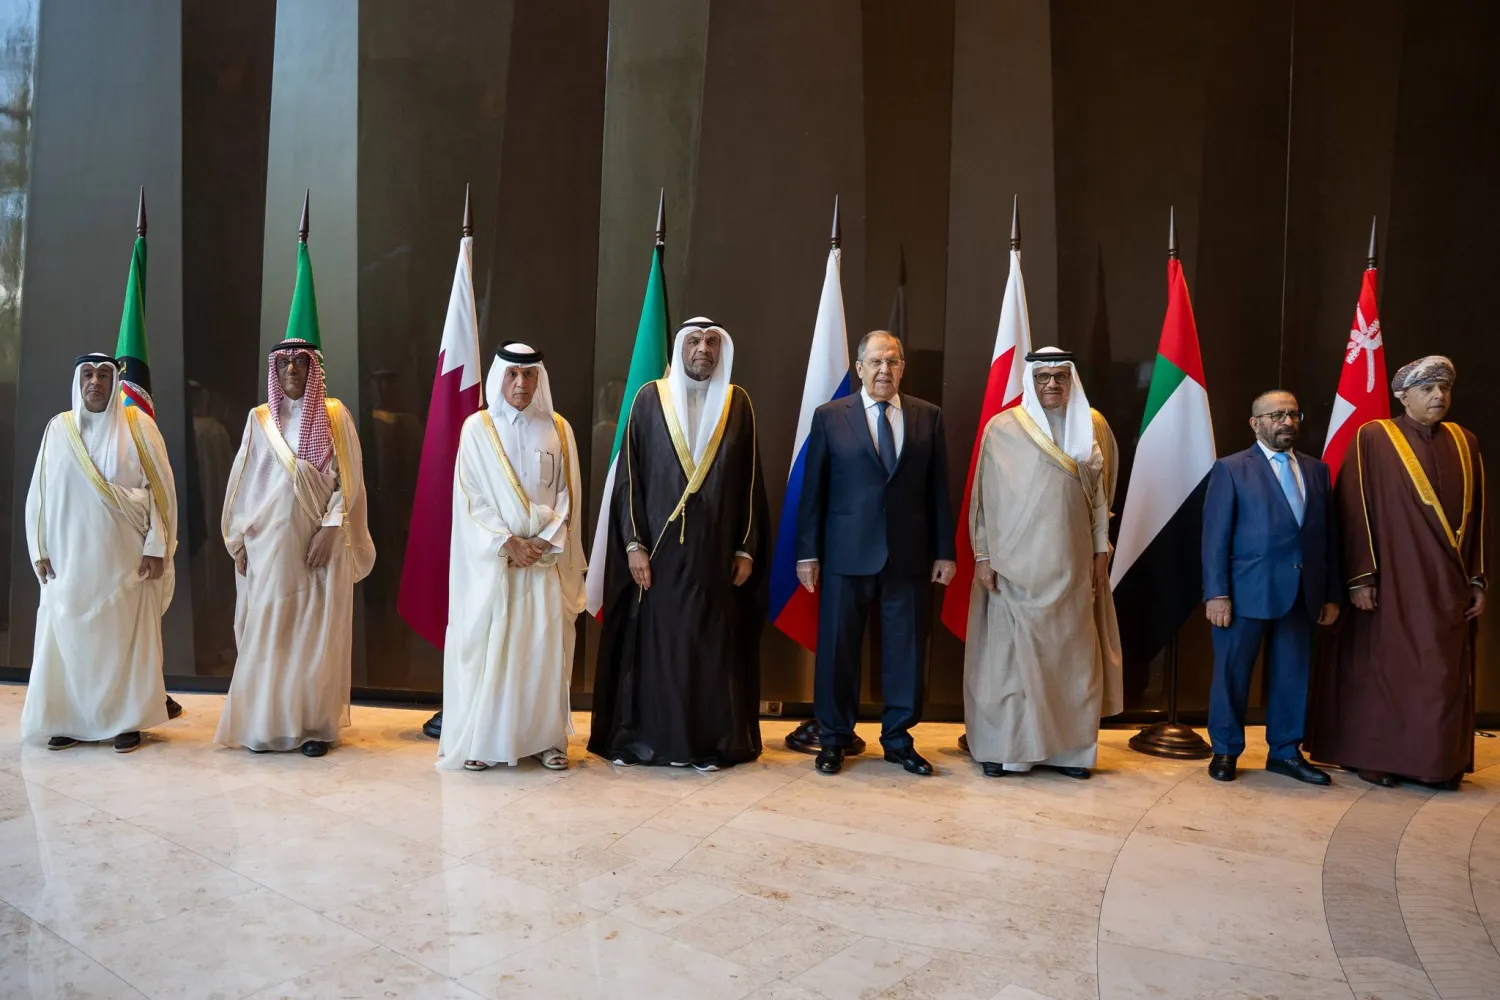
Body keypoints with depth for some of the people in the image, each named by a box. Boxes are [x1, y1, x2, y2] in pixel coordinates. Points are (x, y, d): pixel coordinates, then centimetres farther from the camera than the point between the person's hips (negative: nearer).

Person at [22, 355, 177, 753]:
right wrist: (40, 549, 3)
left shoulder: (137, 424, -1)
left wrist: (156, 546, -8)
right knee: (68, 637, 5)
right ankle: (71, 720, 16)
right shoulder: (58, 428, 5)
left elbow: (161, 486, -3)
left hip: (125, 556, -2)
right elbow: (39, 492, 8)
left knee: (126, 635, 2)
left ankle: (128, 721, 9)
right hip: (70, 556, 2)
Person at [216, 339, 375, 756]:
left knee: (318, 632, 0)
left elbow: (348, 479, -2)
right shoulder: (260, 419, 8)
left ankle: (315, 724, 8)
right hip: (269, 541, 2)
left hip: (321, 542, -2)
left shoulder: (335, 415, 3)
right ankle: (266, 723, 13)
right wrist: (241, 538, 4)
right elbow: (244, 482, 10)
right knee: (267, 633, 3)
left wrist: (330, 528, -12)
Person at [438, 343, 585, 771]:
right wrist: (508, 542, -13)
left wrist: (543, 542, -8)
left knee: (544, 646, 2)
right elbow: (470, 497, -3)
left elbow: (566, 496, 5)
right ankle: (480, 738, 8)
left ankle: (546, 736, 11)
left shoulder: (558, 429, 6)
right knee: (486, 643, -2)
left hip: (545, 557, 2)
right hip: (491, 557, -1)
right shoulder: (477, 428, 0)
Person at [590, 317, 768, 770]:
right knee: (652, 642, 3)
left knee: (713, 645, 5)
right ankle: (641, 738, 15)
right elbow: (628, 476, 0)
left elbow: (750, 482, 6)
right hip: (659, 547, -1)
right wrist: (633, 543, -7)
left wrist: (747, 548, 1)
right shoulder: (649, 399, 2)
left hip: (717, 550, 1)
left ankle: (711, 742, 16)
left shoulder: (738, 403, 6)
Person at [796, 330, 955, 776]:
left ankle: (898, 738, 23)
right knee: (837, 648, 6)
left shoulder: (928, 416, 6)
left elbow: (938, 489, 6)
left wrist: (944, 551, 3)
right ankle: (834, 739, 21)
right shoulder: (829, 416, 1)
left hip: (910, 554, 2)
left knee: (906, 648, 8)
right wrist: (808, 552, -2)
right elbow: (812, 489, 1)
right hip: (847, 554, -1)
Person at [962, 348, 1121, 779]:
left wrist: (1101, 550, 7)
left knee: (1072, 653, 6)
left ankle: (1068, 747, 17)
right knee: (1009, 650, 1)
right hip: (1015, 561, -3)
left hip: (1072, 563, 3)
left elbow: (1100, 493, 11)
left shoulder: (1093, 426, 6)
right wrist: (983, 555, -5)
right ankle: (1002, 746, 13)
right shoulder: (1003, 429, -3)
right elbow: (986, 496, -2)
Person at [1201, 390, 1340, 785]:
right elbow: (1215, 536, -6)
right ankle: (1225, 751, 19)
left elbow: (1328, 535, 12)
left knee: (1293, 676, 10)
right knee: (1232, 675, 5)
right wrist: (1216, 593, -12)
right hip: (1246, 592, -4)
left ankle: (1285, 752, 24)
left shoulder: (1317, 470, 13)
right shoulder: (1231, 469, -1)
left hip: (1301, 595, 4)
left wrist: (1332, 593, 8)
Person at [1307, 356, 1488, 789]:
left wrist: (1478, 579, 6)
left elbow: (1478, 514, 11)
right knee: (1383, 667, 3)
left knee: (1443, 673, 8)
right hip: (1391, 580, -4)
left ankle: (1437, 762, 19)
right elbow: (1356, 510, -8)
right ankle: (1375, 756, 15)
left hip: (1448, 584, 5)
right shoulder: (1373, 438, -4)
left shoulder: (1464, 443, 10)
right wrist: (1360, 577, -13)